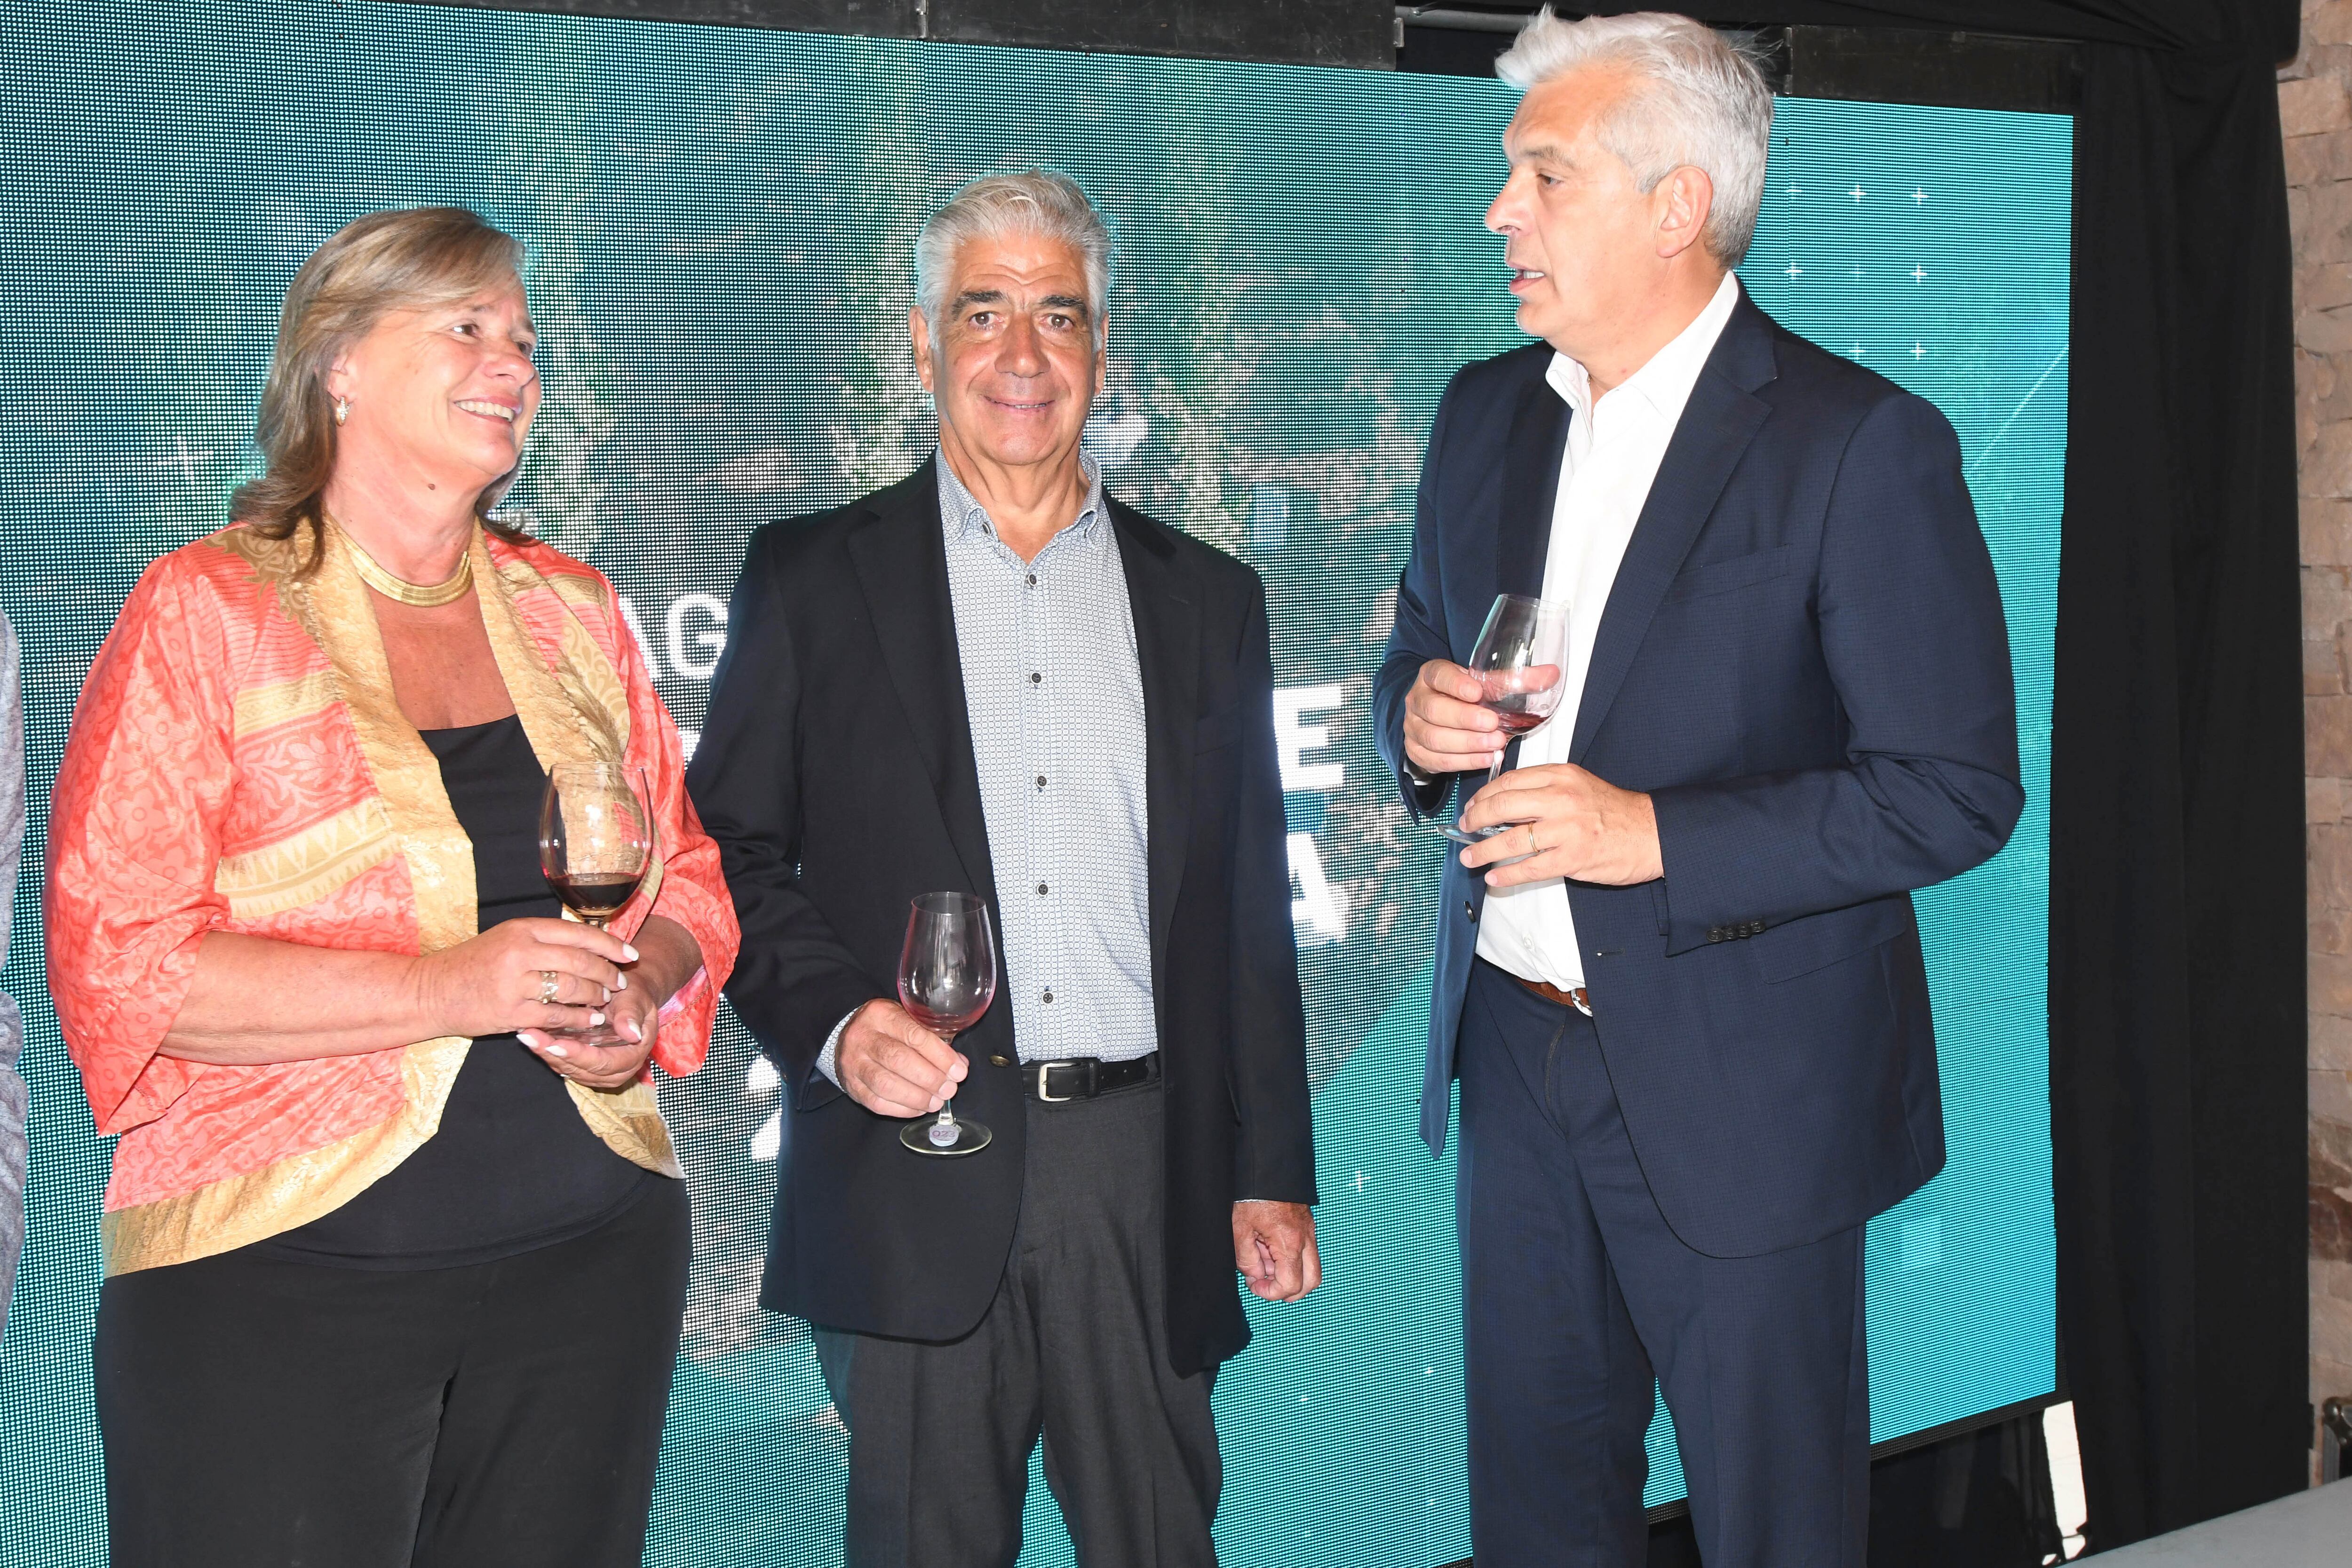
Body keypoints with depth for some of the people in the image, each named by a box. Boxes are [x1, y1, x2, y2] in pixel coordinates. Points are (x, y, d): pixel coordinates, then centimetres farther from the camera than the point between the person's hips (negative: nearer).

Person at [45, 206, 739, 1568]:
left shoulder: (573, 612, 10)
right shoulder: (205, 613, -4)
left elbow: (688, 880, 17)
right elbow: (115, 956, -11)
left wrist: (637, 994, -6)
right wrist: (439, 987, -19)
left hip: (590, 1253, 5)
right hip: (277, 1271, -4)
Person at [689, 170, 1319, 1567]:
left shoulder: (1208, 601, 12)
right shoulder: (813, 581, 6)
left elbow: (1250, 913, 13)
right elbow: (730, 852, 3)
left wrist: (1272, 1173, 10)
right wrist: (832, 1022, -15)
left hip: (1145, 1178, 2)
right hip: (912, 1172, -2)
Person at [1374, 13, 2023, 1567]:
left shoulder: (1863, 446, -14)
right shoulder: (1487, 412, 7)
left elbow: (1958, 789, -15)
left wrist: (1656, 835, -23)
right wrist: (1418, 714, -5)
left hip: (1740, 1088, -5)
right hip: (1516, 1053, 6)